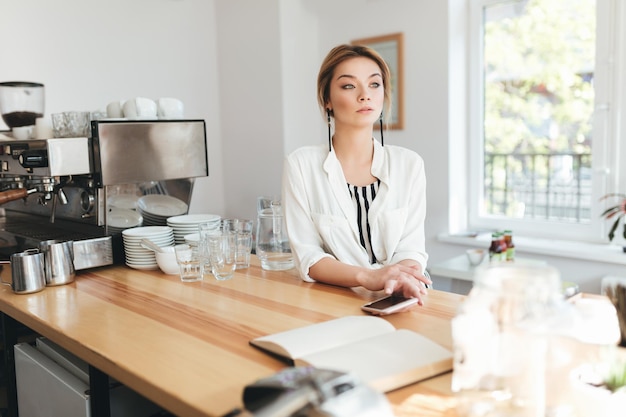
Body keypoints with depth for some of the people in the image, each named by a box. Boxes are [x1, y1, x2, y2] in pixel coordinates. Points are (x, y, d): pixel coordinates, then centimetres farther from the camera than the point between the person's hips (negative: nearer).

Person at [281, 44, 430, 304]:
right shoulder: (301, 165, -3)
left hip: (397, 302, 1)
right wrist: (367, 276, -23)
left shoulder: (409, 164, 3)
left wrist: (401, 280, -23)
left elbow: (411, 248, -1)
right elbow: (307, 256, -6)